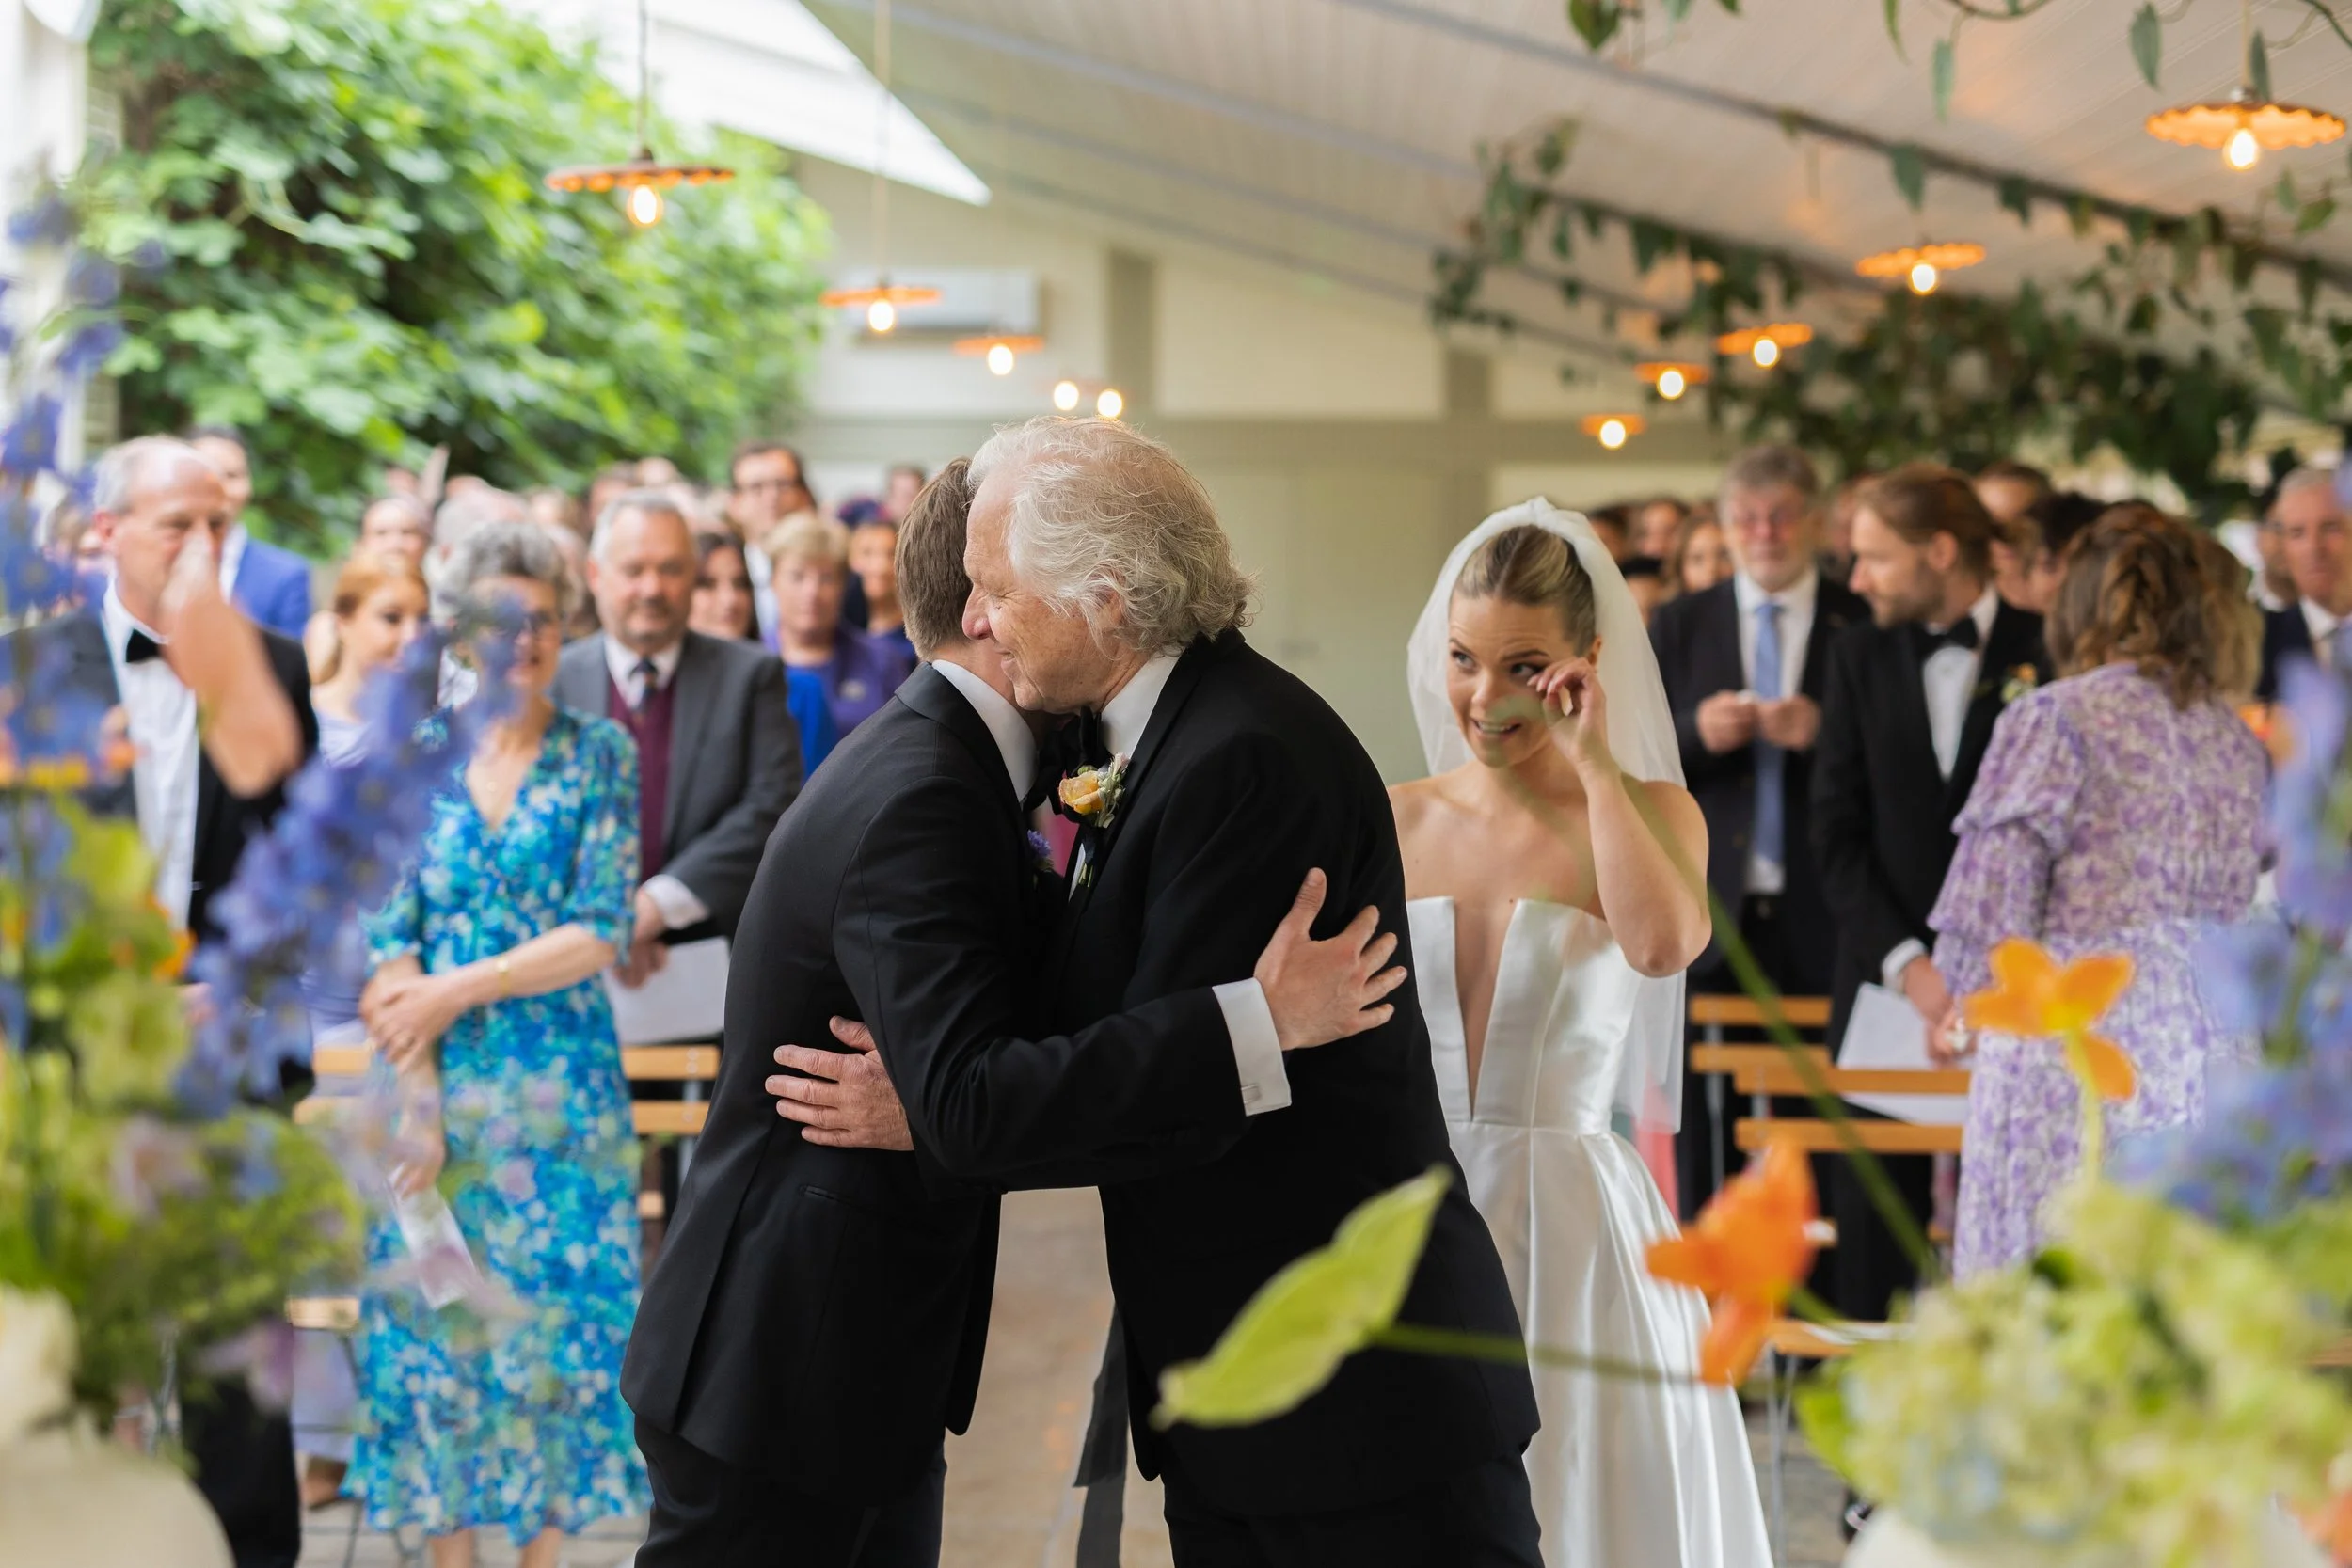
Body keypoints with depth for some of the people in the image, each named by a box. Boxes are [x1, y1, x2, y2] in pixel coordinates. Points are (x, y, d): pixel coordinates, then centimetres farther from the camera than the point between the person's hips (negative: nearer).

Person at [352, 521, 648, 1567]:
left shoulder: (600, 755, 1)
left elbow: (601, 936, -7)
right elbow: (386, 943, -2)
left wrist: (453, 991, -12)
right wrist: (417, 1101, -11)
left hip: (563, 1098, -1)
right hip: (438, 1094, 1)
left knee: (557, 1321, 3)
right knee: (435, 1324, 4)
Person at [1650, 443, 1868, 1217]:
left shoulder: (1865, 626, 4)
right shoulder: (1680, 625, 11)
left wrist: (1823, 736, -16)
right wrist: (1694, 732, -12)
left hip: (1822, 922, -2)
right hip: (1711, 917, 2)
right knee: (1708, 1146, 4)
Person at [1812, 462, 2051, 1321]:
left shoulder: (2046, 652, -2)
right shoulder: (1859, 653, 9)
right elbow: (1837, 832, 5)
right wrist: (1905, 961, -7)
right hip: (1883, 983, 3)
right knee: (1873, 1226, 3)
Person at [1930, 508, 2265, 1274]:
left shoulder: (2056, 717, -5)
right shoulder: (2239, 740, 12)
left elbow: (1986, 918, -7)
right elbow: (2237, 907, 17)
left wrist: (1962, 1015, 11)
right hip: (2214, 1071, 6)